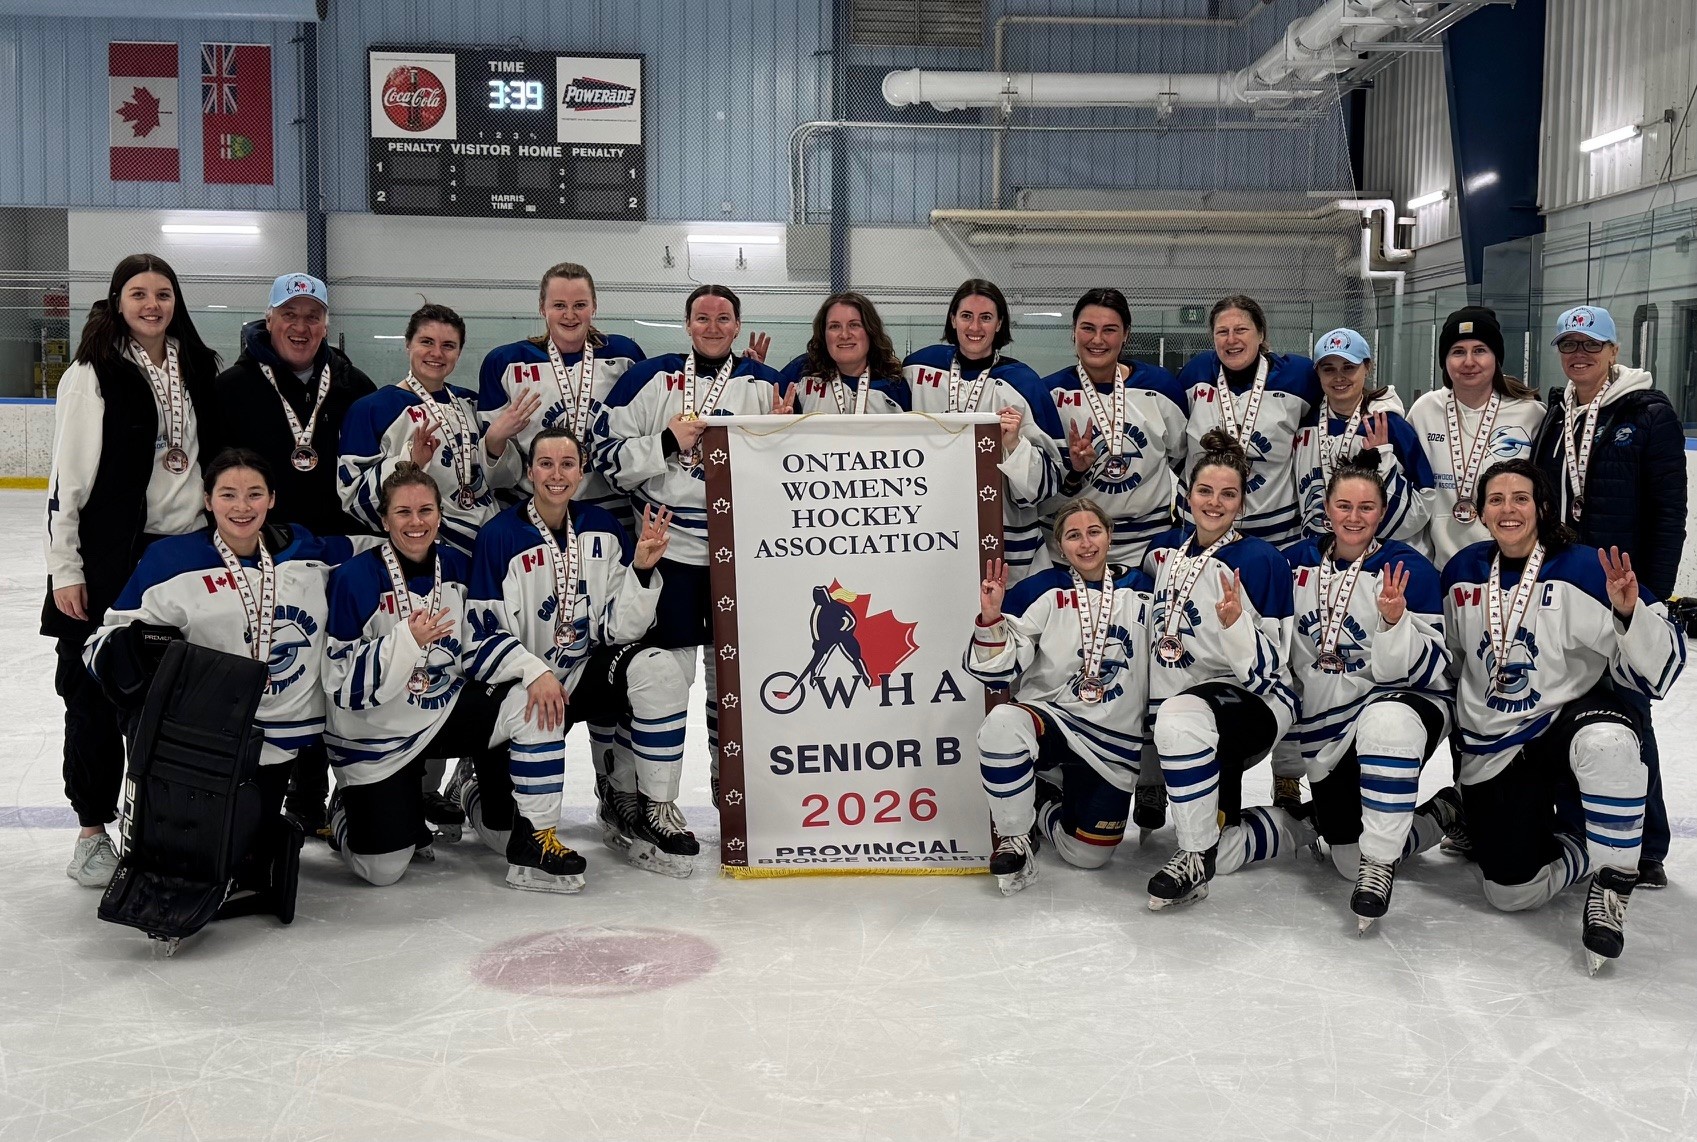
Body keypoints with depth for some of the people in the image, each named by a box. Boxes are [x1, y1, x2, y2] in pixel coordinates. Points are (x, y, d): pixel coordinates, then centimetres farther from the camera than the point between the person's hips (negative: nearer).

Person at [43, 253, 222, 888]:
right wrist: (65, 568, -10)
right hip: (110, 555, -4)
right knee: (96, 694, 3)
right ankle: (93, 830, 14)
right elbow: (67, 476, -6)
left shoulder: (198, 370, 10)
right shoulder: (93, 375, -4)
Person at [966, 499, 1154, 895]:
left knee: (1088, 854, -4)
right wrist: (992, 618, -25)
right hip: (1049, 717, -2)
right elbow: (999, 671, -9)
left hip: (1116, 741, 2)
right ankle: (1014, 838, -12)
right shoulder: (1041, 591, -4)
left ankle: (1045, 808, 32)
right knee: (1002, 725, -37)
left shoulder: (1140, 589, 4)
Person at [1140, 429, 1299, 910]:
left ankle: (1195, 861, -23)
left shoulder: (1262, 562, -12)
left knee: (1183, 718, -37)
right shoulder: (1165, 548, 6)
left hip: (1257, 702, -8)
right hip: (1177, 703, 8)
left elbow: (1264, 670, -16)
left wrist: (1235, 623, -32)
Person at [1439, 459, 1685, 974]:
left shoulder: (1583, 571, -15)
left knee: (1606, 741, -40)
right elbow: (1445, 658, 17)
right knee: (1512, 890, -6)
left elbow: (1657, 670, -19)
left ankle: (1611, 889, -21)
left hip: (1572, 719, -3)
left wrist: (1628, 611, -34)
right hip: (1491, 750, 4)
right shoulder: (1462, 573, 0)